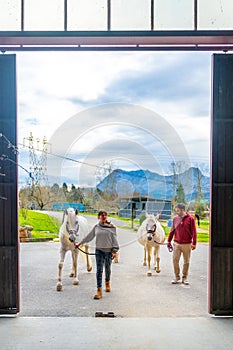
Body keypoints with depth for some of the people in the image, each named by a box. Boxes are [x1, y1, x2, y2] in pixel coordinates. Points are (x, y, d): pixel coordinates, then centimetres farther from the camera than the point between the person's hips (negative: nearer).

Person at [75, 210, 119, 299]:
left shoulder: (112, 227, -2)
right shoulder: (96, 227, 4)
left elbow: (114, 239, -2)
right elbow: (89, 236, 13)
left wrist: (115, 251, -8)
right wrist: (80, 243, 17)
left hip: (109, 251, 0)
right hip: (99, 250, 1)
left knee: (107, 269, 15)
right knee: (99, 270, -5)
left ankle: (107, 283, 42)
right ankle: (99, 290, -4)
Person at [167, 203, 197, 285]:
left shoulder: (190, 218, -5)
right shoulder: (175, 218, 5)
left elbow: (194, 231, -5)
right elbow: (172, 230, 13)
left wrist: (194, 243, -9)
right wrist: (169, 240, 15)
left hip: (187, 244, -2)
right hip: (177, 243, 3)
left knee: (186, 262, 6)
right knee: (175, 260, 1)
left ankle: (185, 278, 21)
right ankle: (177, 277, 16)